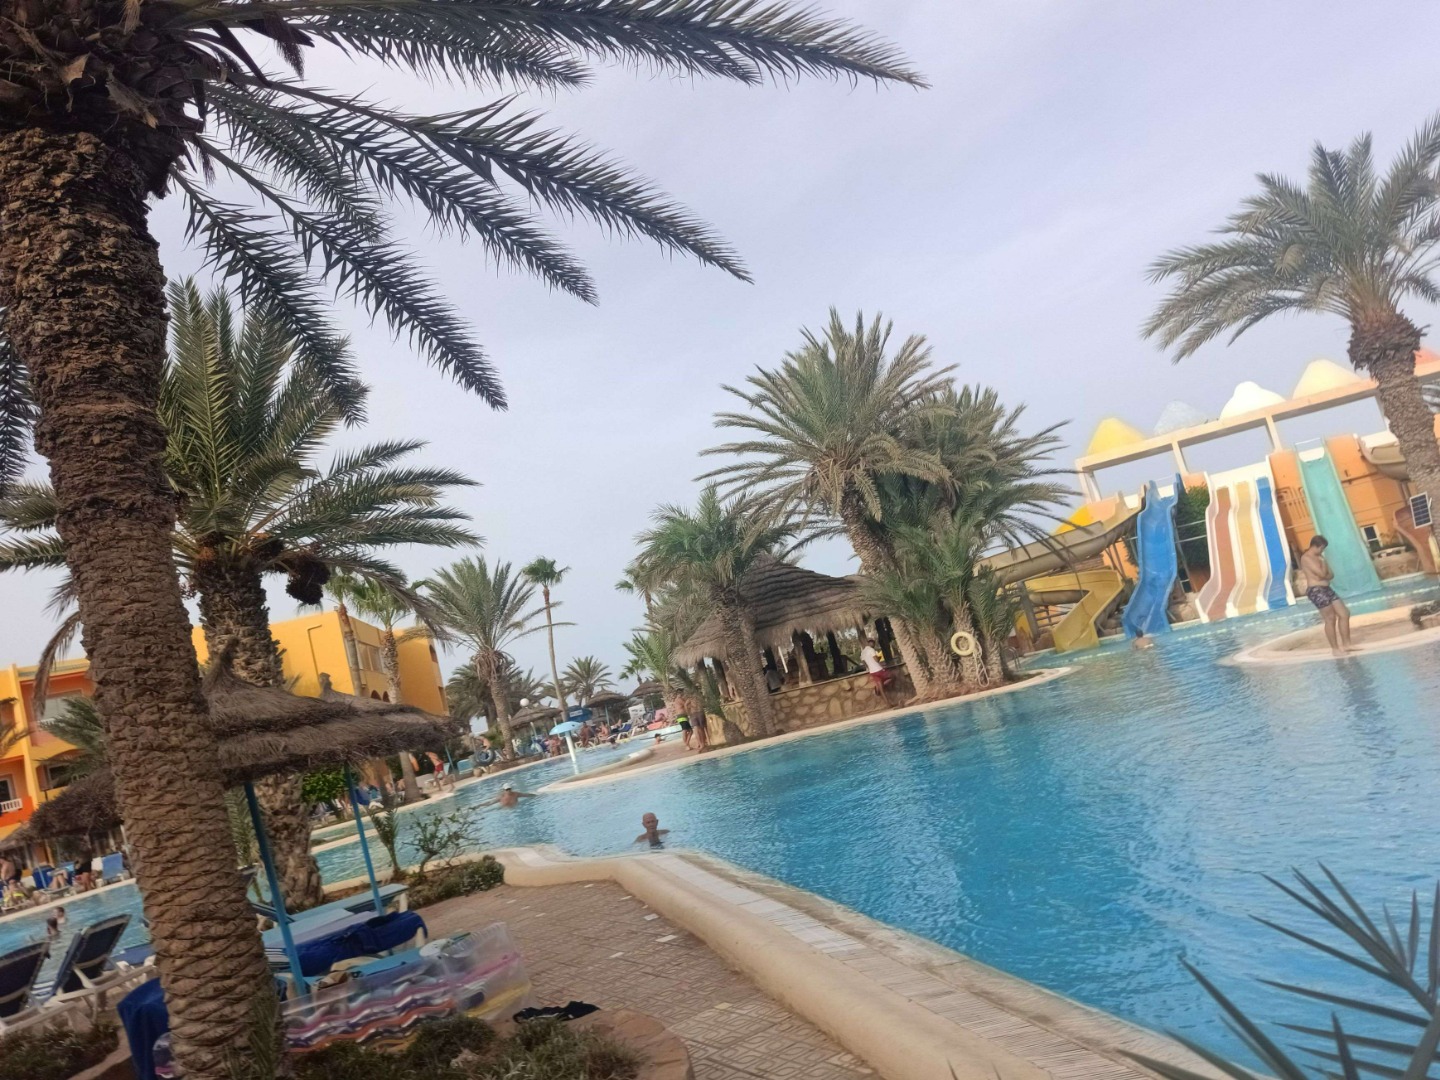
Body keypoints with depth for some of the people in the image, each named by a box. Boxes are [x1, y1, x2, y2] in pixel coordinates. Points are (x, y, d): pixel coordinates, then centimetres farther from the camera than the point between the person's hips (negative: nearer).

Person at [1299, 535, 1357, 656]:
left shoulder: (1319, 557, 18)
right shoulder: (1306, 558, -11)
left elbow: (1331, 575, 14)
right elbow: (1322, 574, -19)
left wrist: (1325, 575, -8)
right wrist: (1323, 562, -1)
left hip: (1326, 589, 9)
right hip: (1316, 590, -9)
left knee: (1344, 614, 6)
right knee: (1330, 619, -7)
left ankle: (1346, 645, 13)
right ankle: (1335, 648, 1)